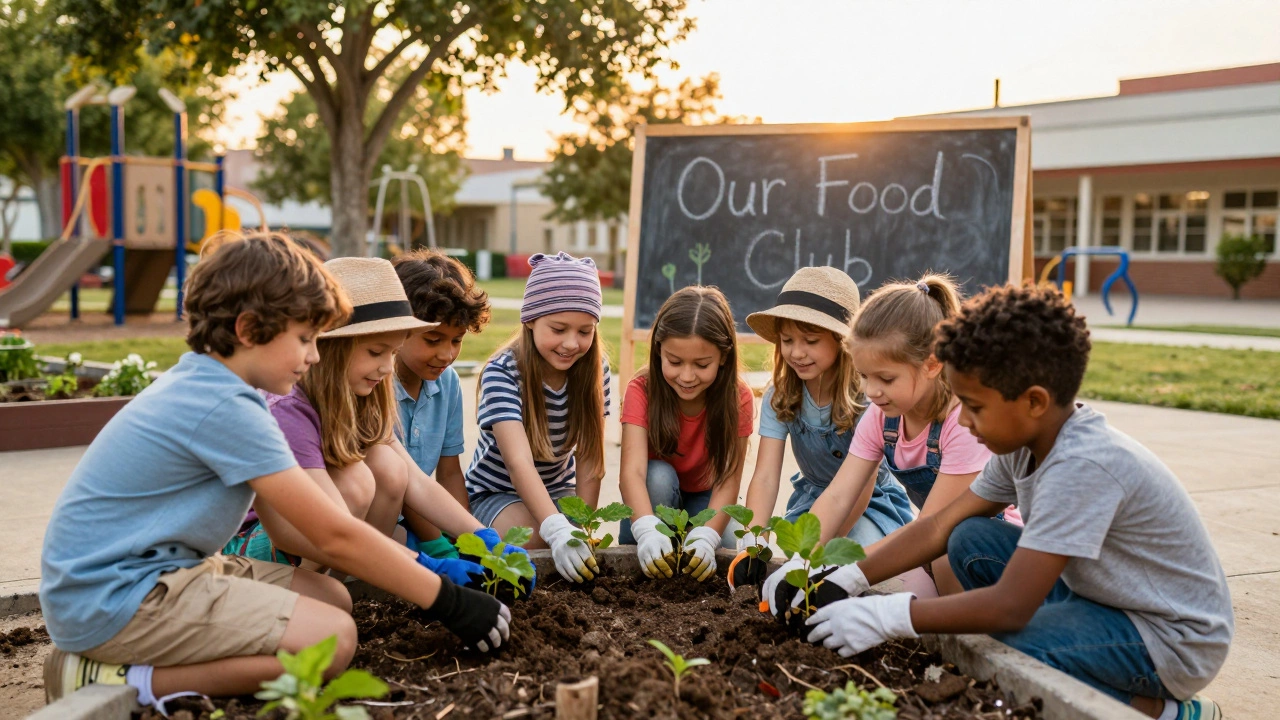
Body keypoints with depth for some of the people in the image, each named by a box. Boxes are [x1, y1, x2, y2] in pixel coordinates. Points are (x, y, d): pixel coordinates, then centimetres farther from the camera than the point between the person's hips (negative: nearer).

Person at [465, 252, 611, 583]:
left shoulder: (595, 367, -11)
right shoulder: (502, 373, -25)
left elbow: (589, 455, -10)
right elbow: (519, 462, -37)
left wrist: (582, 525, -17)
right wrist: (559, 531, -50)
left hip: (558, 490, 4)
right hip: (495, 493, -4)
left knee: (585, 549, -23)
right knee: (538, 542, -31)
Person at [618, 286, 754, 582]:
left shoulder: (738, 398, -19)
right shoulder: (642, 390, -22)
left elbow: (729, 480, -26)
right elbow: (632, 470, -35)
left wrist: (706, 537, -45)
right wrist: (647, 531, -54)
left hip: (704, 499, 1)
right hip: (653, 495, 0)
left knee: (728, 551, -29)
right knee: (659, 475, -33)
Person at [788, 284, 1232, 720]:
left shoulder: (1081, 467, -31)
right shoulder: (1025, 442, -4)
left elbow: (1010, 606, -33)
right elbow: (938, 529, -1)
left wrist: (887, 617, -29)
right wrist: (848, 579, -11)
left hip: (1175, 639, -8)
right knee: (971, 540, -2)